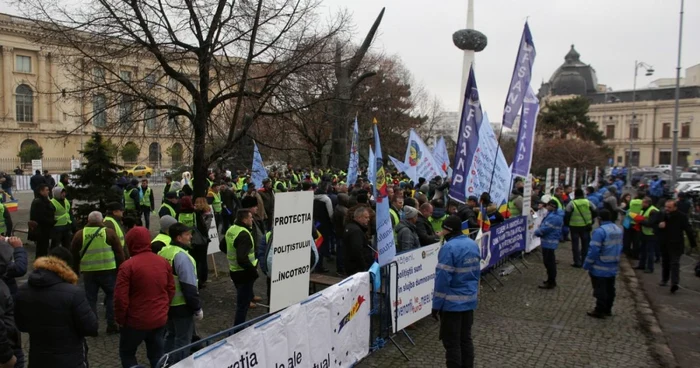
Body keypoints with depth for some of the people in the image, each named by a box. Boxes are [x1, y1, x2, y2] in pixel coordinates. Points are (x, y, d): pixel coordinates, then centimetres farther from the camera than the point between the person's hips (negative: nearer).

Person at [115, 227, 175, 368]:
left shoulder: (128, 266, -17)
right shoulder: (164, 262, 1)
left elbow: (121, 297, -15)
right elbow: (171, 290, 8)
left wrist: (120, 319, -2)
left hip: (136, 320, -5)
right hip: (160, 319, 5)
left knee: (127, 353, 17)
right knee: (157, 355, 15)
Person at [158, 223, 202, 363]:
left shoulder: (162, 252, 3)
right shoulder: (182, 256, -23)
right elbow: (189, 287, -23)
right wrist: (197, 308, -14)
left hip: (166, 303, 8)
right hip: (181, 305, -8)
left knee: (170, 335, 22)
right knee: (183, 340, 5)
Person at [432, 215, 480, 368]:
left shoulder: (449, 248, -20)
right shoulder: (473, 244, 6)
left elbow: (442, 278, -20)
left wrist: (436, 305, -13)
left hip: (452, 303, -8)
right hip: (470, 300, 8)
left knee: (451, 343, 3)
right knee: (466, 339, 18)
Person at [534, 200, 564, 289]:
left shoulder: (554, 217, -24)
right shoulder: (552, 214, 11)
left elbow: (545, 229, -23)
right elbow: (545, 225, 19)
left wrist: (536, 232, -8)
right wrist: (540, 227, 3)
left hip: (549, 242, -11)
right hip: (549, 241, 11)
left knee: (549, 262, -3)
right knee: (550, 261, 20)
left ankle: (550, 283, 4)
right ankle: (551, 280, 32)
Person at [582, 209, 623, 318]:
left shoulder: (599, 231, -22)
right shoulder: (618, 229, 6)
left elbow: (594, 250, -23)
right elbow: (620, 247, 14)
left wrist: (587, 264, -13)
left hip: (600, 268, -8)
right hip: (613, 266, 8)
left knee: (600, 290, 1)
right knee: (610, 289, 17)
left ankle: (599, 311, 8)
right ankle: (607, 310, 28)